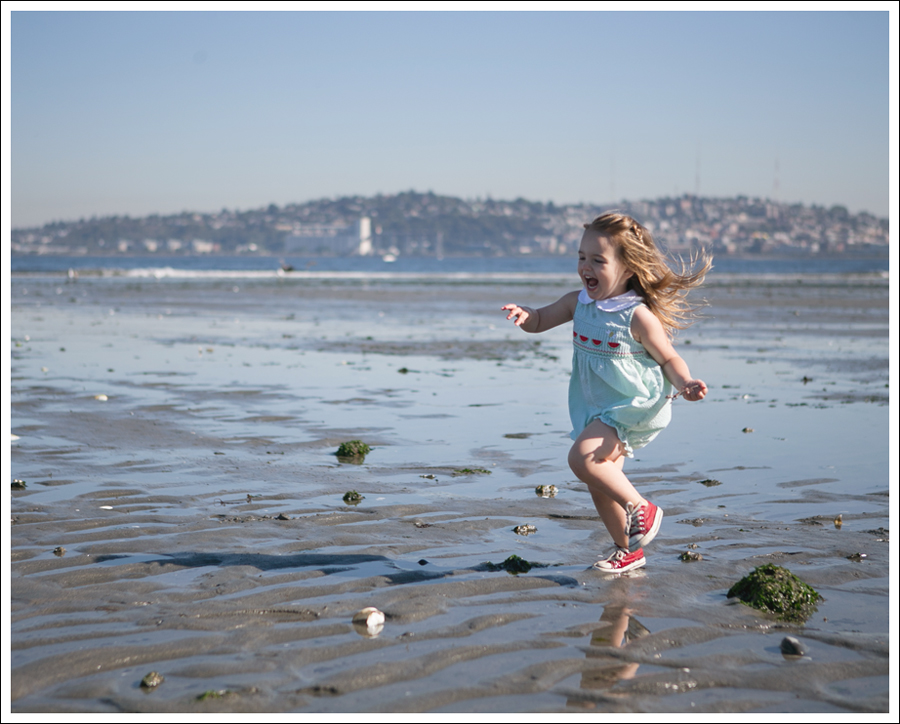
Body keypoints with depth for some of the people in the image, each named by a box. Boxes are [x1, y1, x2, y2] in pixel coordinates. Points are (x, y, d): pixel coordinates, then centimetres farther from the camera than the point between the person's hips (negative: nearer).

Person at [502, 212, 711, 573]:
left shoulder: (638, 315, -18)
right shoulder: (578, 302, 0)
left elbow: (669, 358, -10)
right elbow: (540, 320, 10)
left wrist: (685, 383, -30)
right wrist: (524, 315, -14)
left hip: (633, 405, -8)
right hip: (596, 409, 8)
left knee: (582, 457, -26)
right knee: (599, 485, 13)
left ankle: (641, 507, -10)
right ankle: (629, 551, 31)